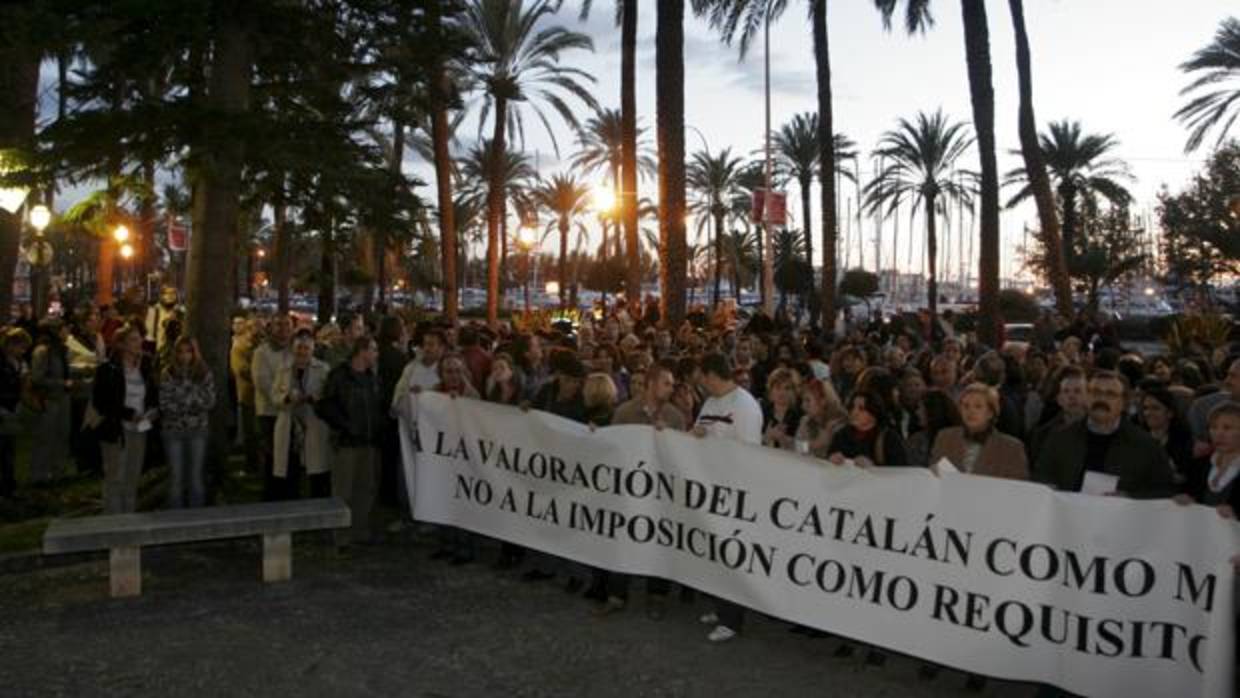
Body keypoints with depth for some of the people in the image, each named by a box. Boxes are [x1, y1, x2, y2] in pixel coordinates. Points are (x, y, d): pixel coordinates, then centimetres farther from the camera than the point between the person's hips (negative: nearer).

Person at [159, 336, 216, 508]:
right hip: (173, 430, -1)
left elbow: (210, 401, -7)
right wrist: (194, 404, -13)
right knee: (176, 477, 4)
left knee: (196, 476, 8)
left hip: (198, 430, 1)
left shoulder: (204, 373, -1)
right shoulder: (167, 374, -5)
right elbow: (164, 404, -12)